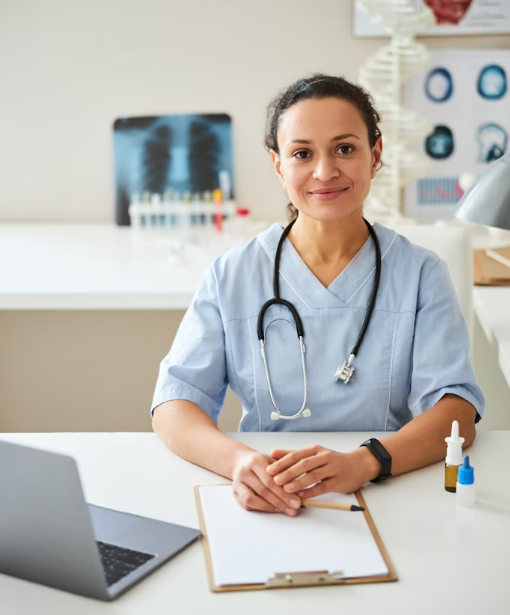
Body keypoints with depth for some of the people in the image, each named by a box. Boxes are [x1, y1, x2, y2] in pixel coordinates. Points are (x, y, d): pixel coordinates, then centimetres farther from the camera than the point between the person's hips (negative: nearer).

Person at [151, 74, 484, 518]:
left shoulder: (420, 274, 3)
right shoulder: (232, 277, 4)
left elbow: (456, 408, -8)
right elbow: (174, 404, -3)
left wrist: (363, 463, -27)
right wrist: (239, 460, -25)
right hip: (264, 509, 1)